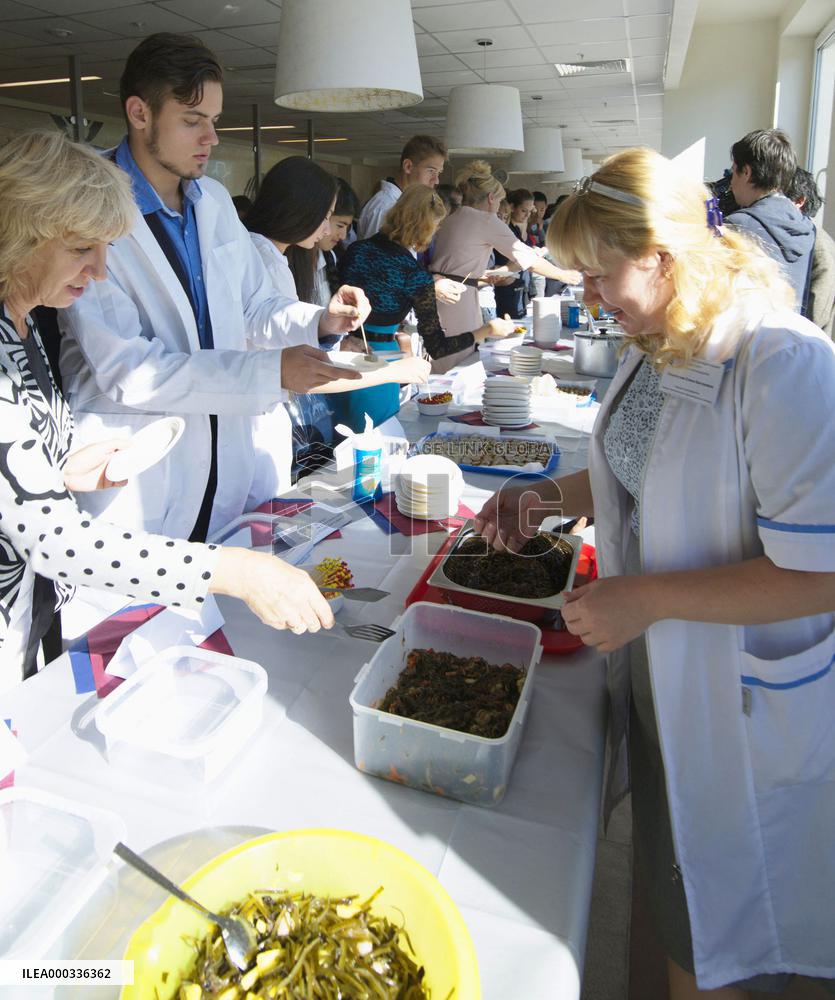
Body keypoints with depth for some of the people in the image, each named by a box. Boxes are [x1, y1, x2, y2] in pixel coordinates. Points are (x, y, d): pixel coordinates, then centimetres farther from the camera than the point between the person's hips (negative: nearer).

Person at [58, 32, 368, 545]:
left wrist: (320, 319, -5)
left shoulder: (215, 199, 9)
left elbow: (253, 306, 17)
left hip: (236, 459, 6)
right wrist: (272, 371, -25)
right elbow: (125, 371, -20)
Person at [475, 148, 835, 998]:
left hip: (739, 706, -7)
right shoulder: (652, 346, 1)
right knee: (670, 895, 29)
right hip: (652, 668, 8)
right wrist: (548, 497, 0)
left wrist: (646, 597, -25)